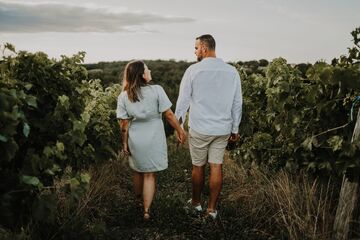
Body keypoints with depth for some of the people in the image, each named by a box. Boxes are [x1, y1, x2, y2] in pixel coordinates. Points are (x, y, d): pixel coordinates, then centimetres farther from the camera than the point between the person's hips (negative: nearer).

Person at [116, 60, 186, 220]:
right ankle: (146, 210, 11)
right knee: (150, 175, 10)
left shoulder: (123, 96, -8)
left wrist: (125, 143, 5)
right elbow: (169, 114, -13)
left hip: (135, 141, 3)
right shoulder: (156, 90, -16)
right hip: (154, 141, -3)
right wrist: (180, 130, -1)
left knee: (138, 171, 24)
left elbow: (123, 125, -6)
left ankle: (138, 199, 46)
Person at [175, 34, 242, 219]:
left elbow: (183, 101, -3)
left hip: (199, 129, -2)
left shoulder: (193, 70, -8)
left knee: (198, 167, 12)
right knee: (216, 167, 8)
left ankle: (196, 202, 31)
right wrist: (235, 129, 14)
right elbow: (237, 104, 5)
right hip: (222, 129, 3)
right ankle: (212, 208, 18)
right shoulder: (232, 71, 0)